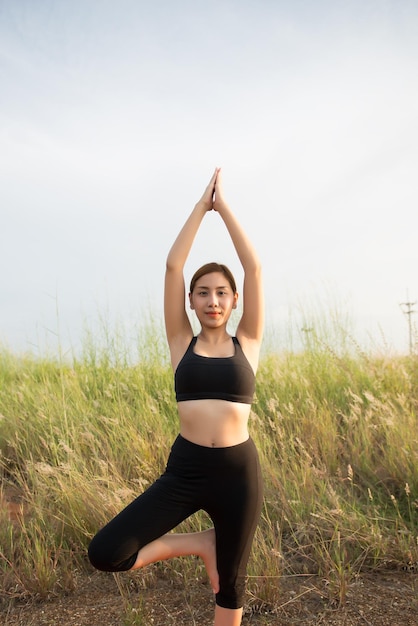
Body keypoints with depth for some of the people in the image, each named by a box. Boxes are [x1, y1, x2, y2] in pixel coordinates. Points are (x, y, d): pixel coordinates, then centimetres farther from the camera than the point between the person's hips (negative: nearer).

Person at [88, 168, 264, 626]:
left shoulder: (247, 344, 2)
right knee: (105, 553, -11)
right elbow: (173, 265, -3)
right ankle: (200, 544, 11)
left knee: (231, 582, 14)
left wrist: (224, 206, 2)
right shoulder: (182, 343, 3)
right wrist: (201, 205, 1)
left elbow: (254, 266, -3)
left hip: (238, 472, 0)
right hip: (184, 470, 1)